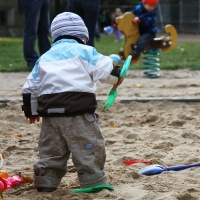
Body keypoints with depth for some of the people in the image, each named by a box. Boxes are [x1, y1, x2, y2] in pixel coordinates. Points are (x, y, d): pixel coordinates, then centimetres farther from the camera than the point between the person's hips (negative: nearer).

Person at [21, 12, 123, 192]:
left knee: (51, 149, 15)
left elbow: (31, 86, 22)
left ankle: (45, 182, 15)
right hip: (77, 110, -5)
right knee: (88, 147, 0)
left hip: (49, 110, 6)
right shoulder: (83, 51, 5)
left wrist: (31, 110, 31)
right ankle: (94, 181, -1)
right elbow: (104, 69, -5)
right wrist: (116, 76, 15)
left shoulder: (45, 57, 22)